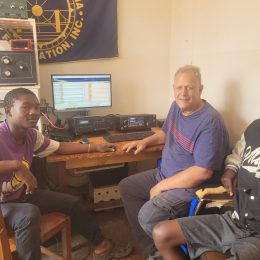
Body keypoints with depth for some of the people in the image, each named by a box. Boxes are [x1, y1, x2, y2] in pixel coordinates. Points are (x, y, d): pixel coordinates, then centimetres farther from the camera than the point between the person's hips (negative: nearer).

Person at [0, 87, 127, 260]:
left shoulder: (31, 135, -6)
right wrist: (15, 165, -45)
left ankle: (99, 241, 24)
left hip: (23, 194, 8)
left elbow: (59, 147, 6)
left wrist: (95, 147, 5)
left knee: (72, 202, 5)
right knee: (30, 214, -39)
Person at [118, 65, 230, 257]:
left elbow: (203, 172, -28)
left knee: (148, 215, -27)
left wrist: (161, 187, -21)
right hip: (164, 174, 10)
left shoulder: (209, 122, -26)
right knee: (126, 187, 11)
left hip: (192, 186, -9)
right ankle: (151, 249, 16)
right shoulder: (177, 106, 2)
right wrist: (145, 141, 4)